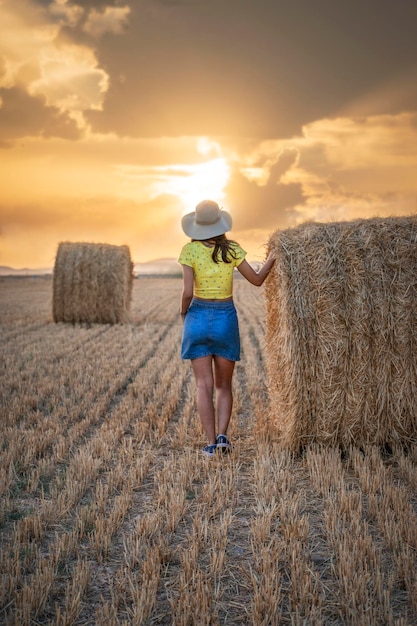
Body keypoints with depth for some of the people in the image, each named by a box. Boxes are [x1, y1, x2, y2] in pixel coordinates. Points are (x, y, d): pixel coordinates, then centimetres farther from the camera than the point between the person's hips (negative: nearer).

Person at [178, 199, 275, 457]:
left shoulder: (190, 250, -7)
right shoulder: (232, 249, -3)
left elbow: (187, 292, -12)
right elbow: (257, 279, 4)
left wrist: (184, 314, 6)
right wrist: (273, 257, 17)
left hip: (198, 317, -1)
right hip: (226, 319, 1)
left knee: (205, 385, 3)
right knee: (224, 385, 13)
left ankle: (211, 443, 0)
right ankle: (222, 435, -3)